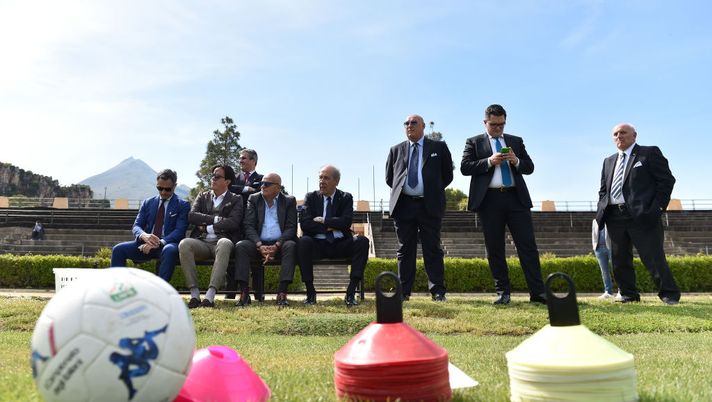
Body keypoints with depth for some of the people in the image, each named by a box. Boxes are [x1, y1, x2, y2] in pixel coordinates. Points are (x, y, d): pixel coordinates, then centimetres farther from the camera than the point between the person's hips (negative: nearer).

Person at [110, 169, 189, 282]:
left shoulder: (182, 205, 4)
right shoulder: (147, 203, 17)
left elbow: (179, 231, -8)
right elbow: (136, 226, 9)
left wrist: (159, 243, -25)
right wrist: (143, 235, -18)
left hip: (167, 245, -4)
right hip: (145, 244, 4)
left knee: (170, 250, -38)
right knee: (118, 249, -17)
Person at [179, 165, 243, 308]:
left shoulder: (236, 199, 14)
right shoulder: (202, 196, 23)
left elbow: (233, 222, -4)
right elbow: (191, 216, 5)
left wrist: (207, 227, -5)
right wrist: (216, 219, -6)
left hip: (221, 242, -3)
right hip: (202, 242, 3)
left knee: (224, 243, -39)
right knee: (184, 244, -31)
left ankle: (210, 296, -44)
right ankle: (194, 294, -30)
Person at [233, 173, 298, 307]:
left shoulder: (289, 201, 5)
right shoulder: (254, 199, 9)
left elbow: (291, 227, -4)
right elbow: (248, 225, -1)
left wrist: (277, 246, -20)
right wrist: (259, 245, -18)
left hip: (279, 244, -1)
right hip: (259, 243, 2)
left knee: (291, 246, -33)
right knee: (240, 246, -26)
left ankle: (282, 293, -34)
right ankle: (244, 293, -27)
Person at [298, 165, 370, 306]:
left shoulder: (346, 198, 8)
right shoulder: (311, 197, 8)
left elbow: (346, 222, -9)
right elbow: (304, 223, -7)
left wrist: (323, 221, -10)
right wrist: (330, 226, -10)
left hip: (340, 244, 1)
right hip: (317, 244, 0)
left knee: (362, 241, -27)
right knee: (303, 241, -33)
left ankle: (351, 292, -26)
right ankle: (310, 292, -23)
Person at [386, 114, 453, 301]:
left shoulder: (439, 147, 9)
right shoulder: (396, 150, 15)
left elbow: (447, 175, 10)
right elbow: (389, 178, 19)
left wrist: (434, 191, 6)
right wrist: (399, 190, 10)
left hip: (430, 205, -2)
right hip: (403, 205, 2)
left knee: (432, 249, 0)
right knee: (405, 250, 5)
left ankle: (438, 291, 5)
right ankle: (404, 291, 10)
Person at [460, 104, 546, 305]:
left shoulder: (516, 141, 18)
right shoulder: (474, 142, 11)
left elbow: (530, 167, 14)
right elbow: (464, 167, -2)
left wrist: (516, 161, -7)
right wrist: (489, 162, -13)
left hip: (516, 198, 2)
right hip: (490, 200, -2)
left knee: (528, 245, -3)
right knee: (495, 249, 2)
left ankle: (537, 292, 0)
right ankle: (503, 292, 11)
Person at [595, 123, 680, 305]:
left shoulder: (649, 153, 5)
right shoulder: (609, 161, 21)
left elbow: (667, 180, -1)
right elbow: (603, 190, 22)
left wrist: (658, 207, -10)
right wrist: (601, 212, 7)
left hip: (642, 215, -5)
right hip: (615, 217, 6)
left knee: (653, 257, -5)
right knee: (619, 260, 7)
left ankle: (669, 294, 9)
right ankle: (629, 295, 18)